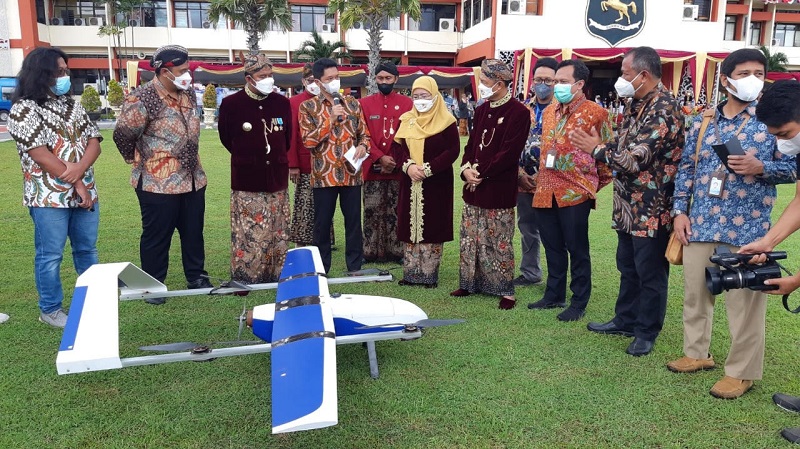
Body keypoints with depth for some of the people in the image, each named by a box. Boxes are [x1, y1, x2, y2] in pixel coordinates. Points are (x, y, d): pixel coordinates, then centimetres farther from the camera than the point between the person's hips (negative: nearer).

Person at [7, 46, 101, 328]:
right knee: (50, 256, 4)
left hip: (85, 194, 6)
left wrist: (80, 169, -15)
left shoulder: (71, 104, 12)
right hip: (49, 198, -6)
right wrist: (76, 184, -15)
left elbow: (94, 142, 4)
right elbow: (41, 155, -15)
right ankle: (50, 309, 17)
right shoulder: (24, 109, -7)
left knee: (87, 249, 15)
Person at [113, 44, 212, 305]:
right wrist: (140, 162, 3)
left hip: (193, 179, 7)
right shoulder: (142, 99, -16)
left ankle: (196, 278, 29)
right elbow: (123, 136, -9)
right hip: (158, 183, -6)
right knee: (157, 236, 6)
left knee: (193, 232, 15)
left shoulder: (188, 92, 6)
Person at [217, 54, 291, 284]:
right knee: (247, 235, -1)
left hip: (277, 179, 4)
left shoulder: (282, 102, 4)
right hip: (246, 182, -3)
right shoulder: (231, 103, -6)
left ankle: (276, 277, 24)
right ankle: (243, 279, 11)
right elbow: (226, 138, 7)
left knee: (278, 235, 11)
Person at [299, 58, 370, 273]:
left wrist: (363, 147, -9)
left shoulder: (352, 103, 9)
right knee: (322, 224, 6)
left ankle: (355, 267, 20)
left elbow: (364, 134, 13)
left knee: (354, 222, 8)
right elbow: (308, 141, -9)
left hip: (351, 173, 2)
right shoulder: (308, 106, 0)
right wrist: (331, 119, -15)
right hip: (324, 175, -2)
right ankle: (320, 270, 20)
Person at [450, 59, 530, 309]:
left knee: (499, 243, 1)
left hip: (499, 190, -7)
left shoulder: (518, 112, -11)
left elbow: (510, 152, -17)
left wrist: (481, 173, -16)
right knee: (470, 239, 13)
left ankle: (506, 291, 12)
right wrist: (467, 168, -4)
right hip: (474, 187, 7)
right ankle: (470, 283, 26)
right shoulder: (482, 110, 12)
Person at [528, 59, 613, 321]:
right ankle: (554, 295, 29)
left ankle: (579, 303, 15)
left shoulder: (595, 113, -7)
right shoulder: (549, 111, 12)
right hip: (545, 192, 6)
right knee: (552, 248, 15)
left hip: (575, 193, -6)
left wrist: (596, 184, 4)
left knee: (577, 250, 3)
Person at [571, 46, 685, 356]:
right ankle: (624, 321, 34)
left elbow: (635, 158, -24)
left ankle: (647, 332, 18)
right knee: (627, 267, 19)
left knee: (650, 273, 5)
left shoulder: (663, 109, -19)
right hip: (630, 205, 10)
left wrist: (597, 150, -11)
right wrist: (601, 147, -1)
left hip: (652, 209, -10)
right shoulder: (638, 104, 12)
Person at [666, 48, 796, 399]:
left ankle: (742, 371, 17)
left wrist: (760, 167, -18)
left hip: (746, 227, -4)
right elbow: (686, 168, 12)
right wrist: (680, 211, 4)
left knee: (744, 300, 3)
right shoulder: (703, 122, 9)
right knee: (695, 291, 13)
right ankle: (697, 353, 31)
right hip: (701, 223, 4)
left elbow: (793, 167, 1)